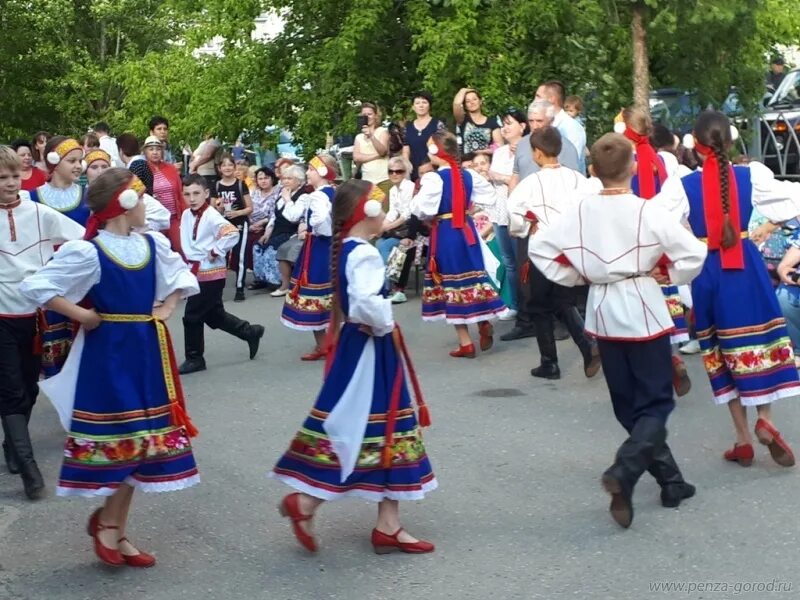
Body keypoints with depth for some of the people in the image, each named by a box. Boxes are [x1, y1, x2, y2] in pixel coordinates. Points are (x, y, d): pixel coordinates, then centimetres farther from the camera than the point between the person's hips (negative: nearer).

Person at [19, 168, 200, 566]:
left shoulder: (154, 245, 3)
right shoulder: (89, 252, -15)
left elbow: (182, 277, 19)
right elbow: (36, 287, -17)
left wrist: (167, 309, 4)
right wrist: (82, 316, -16)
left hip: (147, 351, 6)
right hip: (109, 353, -6)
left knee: (142, 438, 9)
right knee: (119, 439, -1)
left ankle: (112, 526, 21)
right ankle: (109, 523, 16)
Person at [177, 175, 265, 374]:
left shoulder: (211, 216, -18)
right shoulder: (186, 215, 6)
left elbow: (232, 234, -30)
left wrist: (215, 252, -23)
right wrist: (187, 257, 4)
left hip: (211, 274, -8)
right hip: (197, 273, 8)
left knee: (192, 316, -3)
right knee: (214, 315, 16)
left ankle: (194, 358, 12)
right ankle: (250, 332, 32)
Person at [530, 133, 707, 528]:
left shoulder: (579, 212, -4)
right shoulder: (647, 212, -14)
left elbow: (539, 249, 1)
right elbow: (694, 254, -17)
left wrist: (574, 277, 10)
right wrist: (666, 275, 0)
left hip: (603, 313, 4)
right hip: (643, 310, -4)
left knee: (628, 405, 15)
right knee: (656, 403, 3)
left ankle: (670, 480, 21)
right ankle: (624, 470, -20)